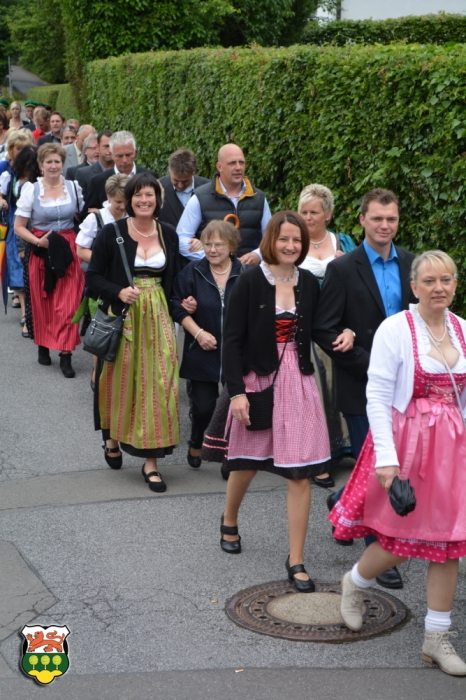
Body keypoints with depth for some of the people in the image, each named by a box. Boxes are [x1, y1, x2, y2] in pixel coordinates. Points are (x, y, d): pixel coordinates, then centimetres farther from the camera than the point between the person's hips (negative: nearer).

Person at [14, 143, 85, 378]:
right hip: (40, 253, 0)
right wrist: (38, 241, -16)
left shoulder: (73, 187, 2)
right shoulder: (31, 189, -2)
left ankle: (66, 354, -2)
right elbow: (19, 227, 0)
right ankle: (43, 346, 27)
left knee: (68, 304, -6)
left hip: (68, 252, 0)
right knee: (42, 303, 9)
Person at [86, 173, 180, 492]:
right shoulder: (112, 233, -4)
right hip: (123, 318, -2)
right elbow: (93, 276, -2)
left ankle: (151, 461, 3)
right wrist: (119, 292, -18)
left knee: (158, 384, -2)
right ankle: (113, 438, 34)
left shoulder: (169, 234, 6)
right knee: (122, 382, 6)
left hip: (158, 319, 2)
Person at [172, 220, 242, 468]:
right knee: (202, 405, 4)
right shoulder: (192, 272, -2)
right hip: (203, 353, 0)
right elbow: (178, 308, -1)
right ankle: (196, 444, 32)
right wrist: (198, 333, -11)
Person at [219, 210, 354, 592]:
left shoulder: (308, 283, 2)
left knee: (300, 473, -1)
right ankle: (230, 521, 47)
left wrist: (343, 333, -8)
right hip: (258, 380, -2)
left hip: (298, 384, 3)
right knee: (246, 465, 16)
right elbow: (233, 339, -10)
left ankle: (296, 561, 8)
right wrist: (236, 391, -15)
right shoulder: (250, 281, -10)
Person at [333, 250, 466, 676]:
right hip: (406, 443, -5)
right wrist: (386, 457, -18)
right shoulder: (394, 330, -11)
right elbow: (377, 397, -13)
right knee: (402, 540, 4)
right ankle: (355, 583, 36)